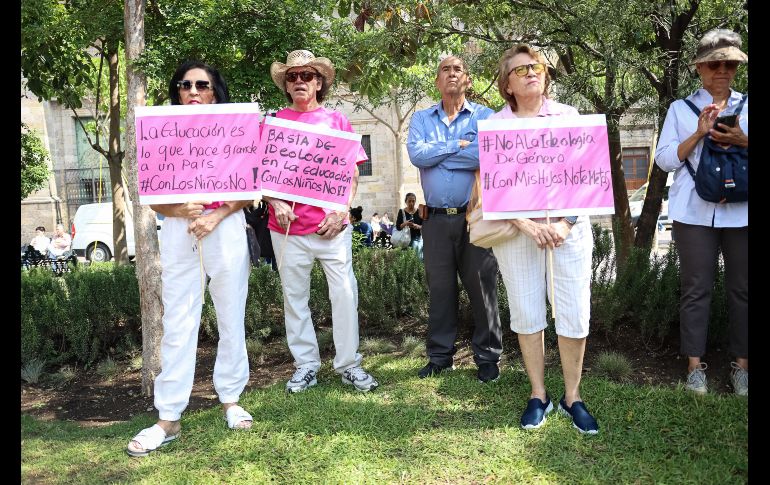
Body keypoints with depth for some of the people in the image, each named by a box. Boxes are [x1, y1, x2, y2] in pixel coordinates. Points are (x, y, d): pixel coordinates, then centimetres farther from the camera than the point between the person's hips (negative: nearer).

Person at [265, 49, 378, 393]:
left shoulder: (337, 120, 8)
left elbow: (351, 174, 6)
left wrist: (340, 213, -6)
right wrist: (275, 204, -9)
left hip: (332, 225, -1)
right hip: (287, 225, 1)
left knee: (345, 293, -1)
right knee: (294, 296, 7)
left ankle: (348, 364, 13)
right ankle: (306, 365, 21)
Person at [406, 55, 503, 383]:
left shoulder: (485, 116, 3)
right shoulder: (422, 119, 11)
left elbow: (489, 154, -18)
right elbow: (416, 154, -8)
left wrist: (436, 153, -10)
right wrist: (459, 145, -8)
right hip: (436, 218, 2)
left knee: (482, 286, 3)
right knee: (440, 288, 10)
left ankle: (488, 358, 17)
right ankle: (440, 356, 22)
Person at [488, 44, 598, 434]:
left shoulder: (568, 115, 8)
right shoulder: (494, 125, 5)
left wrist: (565, 223, -11)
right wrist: (527, 225, -13)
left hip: (568, 225, 1)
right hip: (516, 228, 0)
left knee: (575, 315, -1)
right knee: (526, 314, 4)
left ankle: (572, 397, 15)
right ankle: (538, 395, 19)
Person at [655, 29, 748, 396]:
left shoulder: (746, 107, 12)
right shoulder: (680, 109, 8)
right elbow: (665, 159, 0)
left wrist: (742, 141, -11)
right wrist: (699, 134, -12)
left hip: (741, 212, 2)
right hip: (695, 212, -1)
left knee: (742, 288, 5)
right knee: (696, 288, 2)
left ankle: (741, 365, 16)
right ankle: (695, 366, 9)